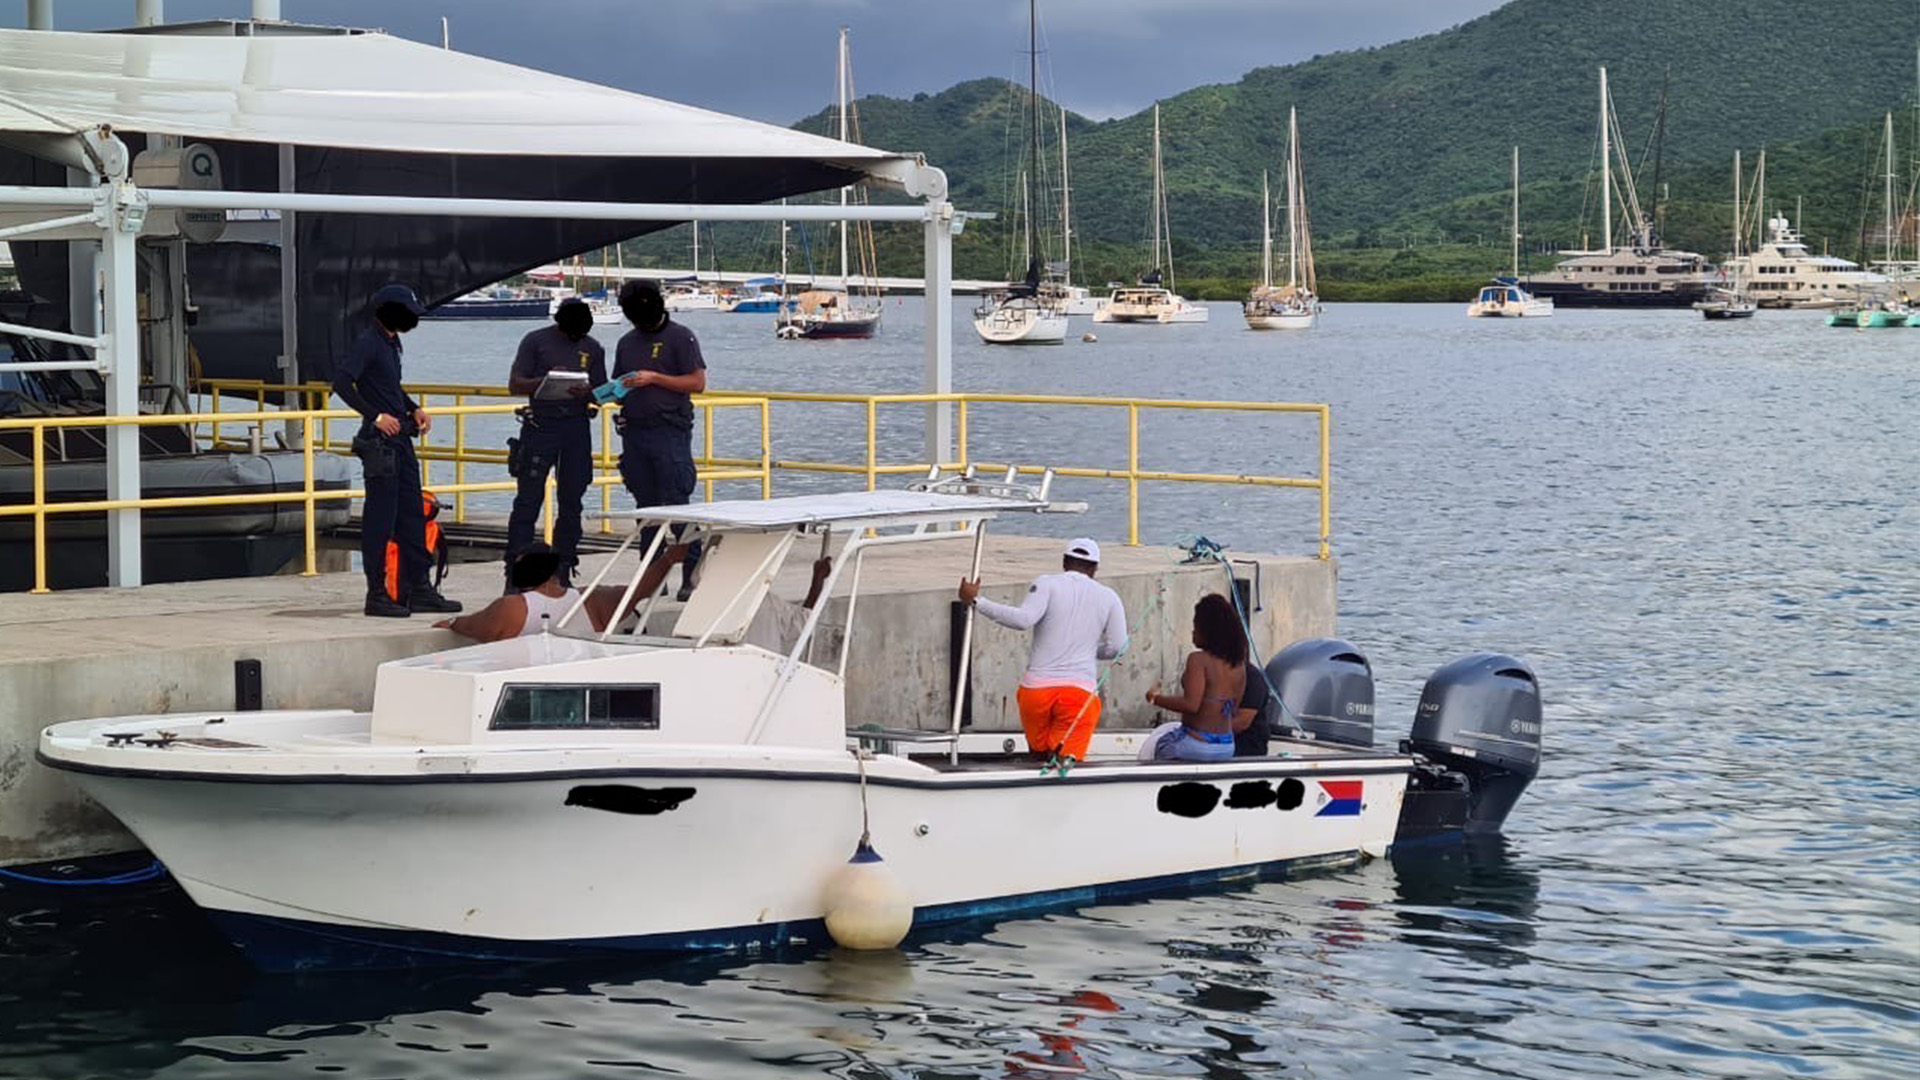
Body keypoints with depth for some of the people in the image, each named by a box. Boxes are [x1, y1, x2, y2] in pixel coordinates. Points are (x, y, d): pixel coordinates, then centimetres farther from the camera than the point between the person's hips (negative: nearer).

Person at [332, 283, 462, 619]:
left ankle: (417, 590, 16)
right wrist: (375, 415, -23)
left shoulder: (392, 342, 16)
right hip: (380, 441, -9)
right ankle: (377, 595, 0)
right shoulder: (368, 342, -11)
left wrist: (414, 409, 12)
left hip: (401, 439, 9)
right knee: (380, 519, -5)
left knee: (412, 515, 10)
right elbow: (341, 382, -21)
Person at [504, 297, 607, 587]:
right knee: (528, 499, -6)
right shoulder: (536, 341, 1)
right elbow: (515, 384, -2)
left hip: (577, 427, 3)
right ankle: (514, 573, -4)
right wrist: (544, 381, -21)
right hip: (540, 425, -3)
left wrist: (586, 392, -14)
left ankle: (563, 573, 11)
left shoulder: (592, 348, 11)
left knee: (571, 500, 5)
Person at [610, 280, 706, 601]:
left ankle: (691, 575, -9)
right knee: (646, 506, 8)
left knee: (677, 505, -10)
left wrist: (654, 378, -14)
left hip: (670, 432, -6)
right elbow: (620, 388, 26)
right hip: (635, 433, 6)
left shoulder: (680, 337, -1)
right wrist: (614, 392, 2)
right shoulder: (627, 342, 19)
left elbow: (697, 383, -7)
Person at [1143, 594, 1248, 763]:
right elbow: (1234, 712, 13)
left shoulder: (1199, 660, -16)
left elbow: (1191, 704, -23)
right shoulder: (1238, 665, 7)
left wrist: (1155, 698, -11)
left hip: (1196, 745, -7)